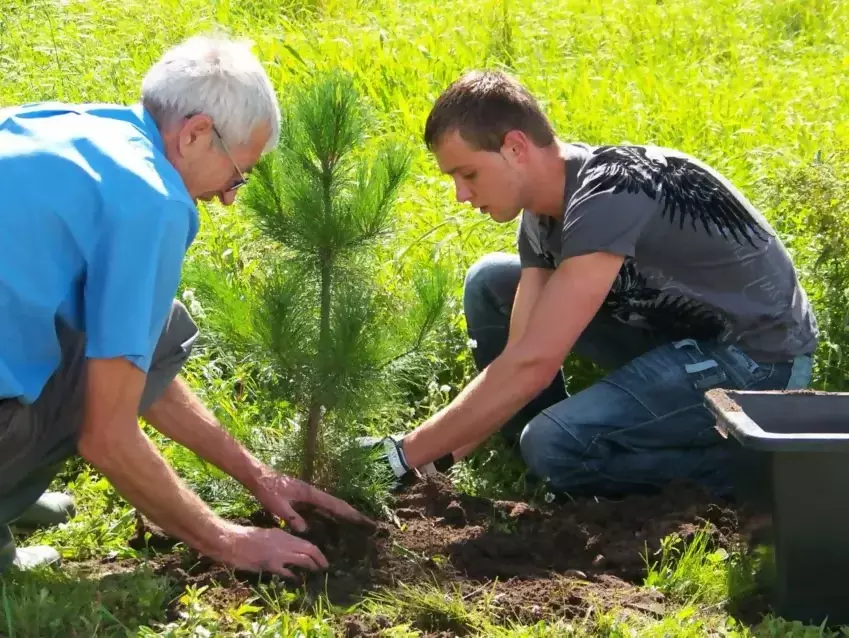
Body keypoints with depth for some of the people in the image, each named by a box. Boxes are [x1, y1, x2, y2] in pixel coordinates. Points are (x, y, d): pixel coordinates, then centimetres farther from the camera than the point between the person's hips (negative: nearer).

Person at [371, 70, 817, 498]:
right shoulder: (544, 212, -1)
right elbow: (518, 350, -3)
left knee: (556, 446, -27)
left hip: (759, 358, -9)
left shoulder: (609, 197, -29)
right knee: (490, 284, 5)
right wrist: (443, 455, -12)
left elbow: (531, 364, -33)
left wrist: (408, 455, -28)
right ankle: (544, 469, 10)